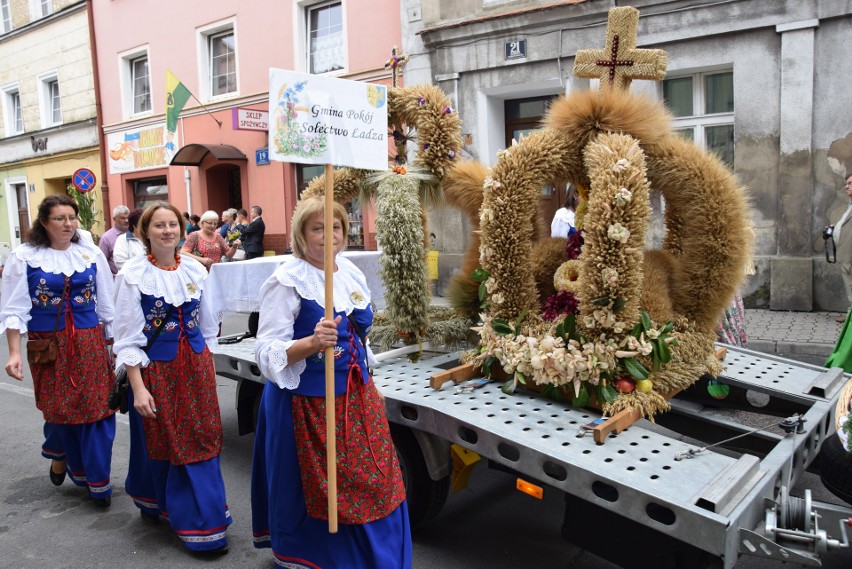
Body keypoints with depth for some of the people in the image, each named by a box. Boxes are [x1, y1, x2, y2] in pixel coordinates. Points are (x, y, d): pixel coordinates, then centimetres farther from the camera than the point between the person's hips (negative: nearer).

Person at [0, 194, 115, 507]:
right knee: (60, 409, 8)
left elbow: (106, 303, 8)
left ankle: (96, 480, 15)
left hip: (90, 343, 2)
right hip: (48, 346, -1)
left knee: (97, 409, 2)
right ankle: (60, 455, 40)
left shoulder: (91, 254, 2)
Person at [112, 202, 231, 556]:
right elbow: (127, 337, -10)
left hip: (196, 367, 4)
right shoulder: (133, 274, -10)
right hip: (155, 369, -3)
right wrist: (138, 388, -14)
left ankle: (204, 527, 22)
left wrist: (207, 366, 13)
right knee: (158, 442, 11)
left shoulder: (195, 270, 2)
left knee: (200, 443, 7)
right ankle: (151, 501, 39)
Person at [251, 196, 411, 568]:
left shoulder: (351, 272, 5)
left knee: (374, 484, 13)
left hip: (357, 395, 6)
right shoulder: (287, 280, -15)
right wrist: (312, 343, -36)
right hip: (308, 401, -6)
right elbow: (267, 351, -19)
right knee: (316, 494, 7)